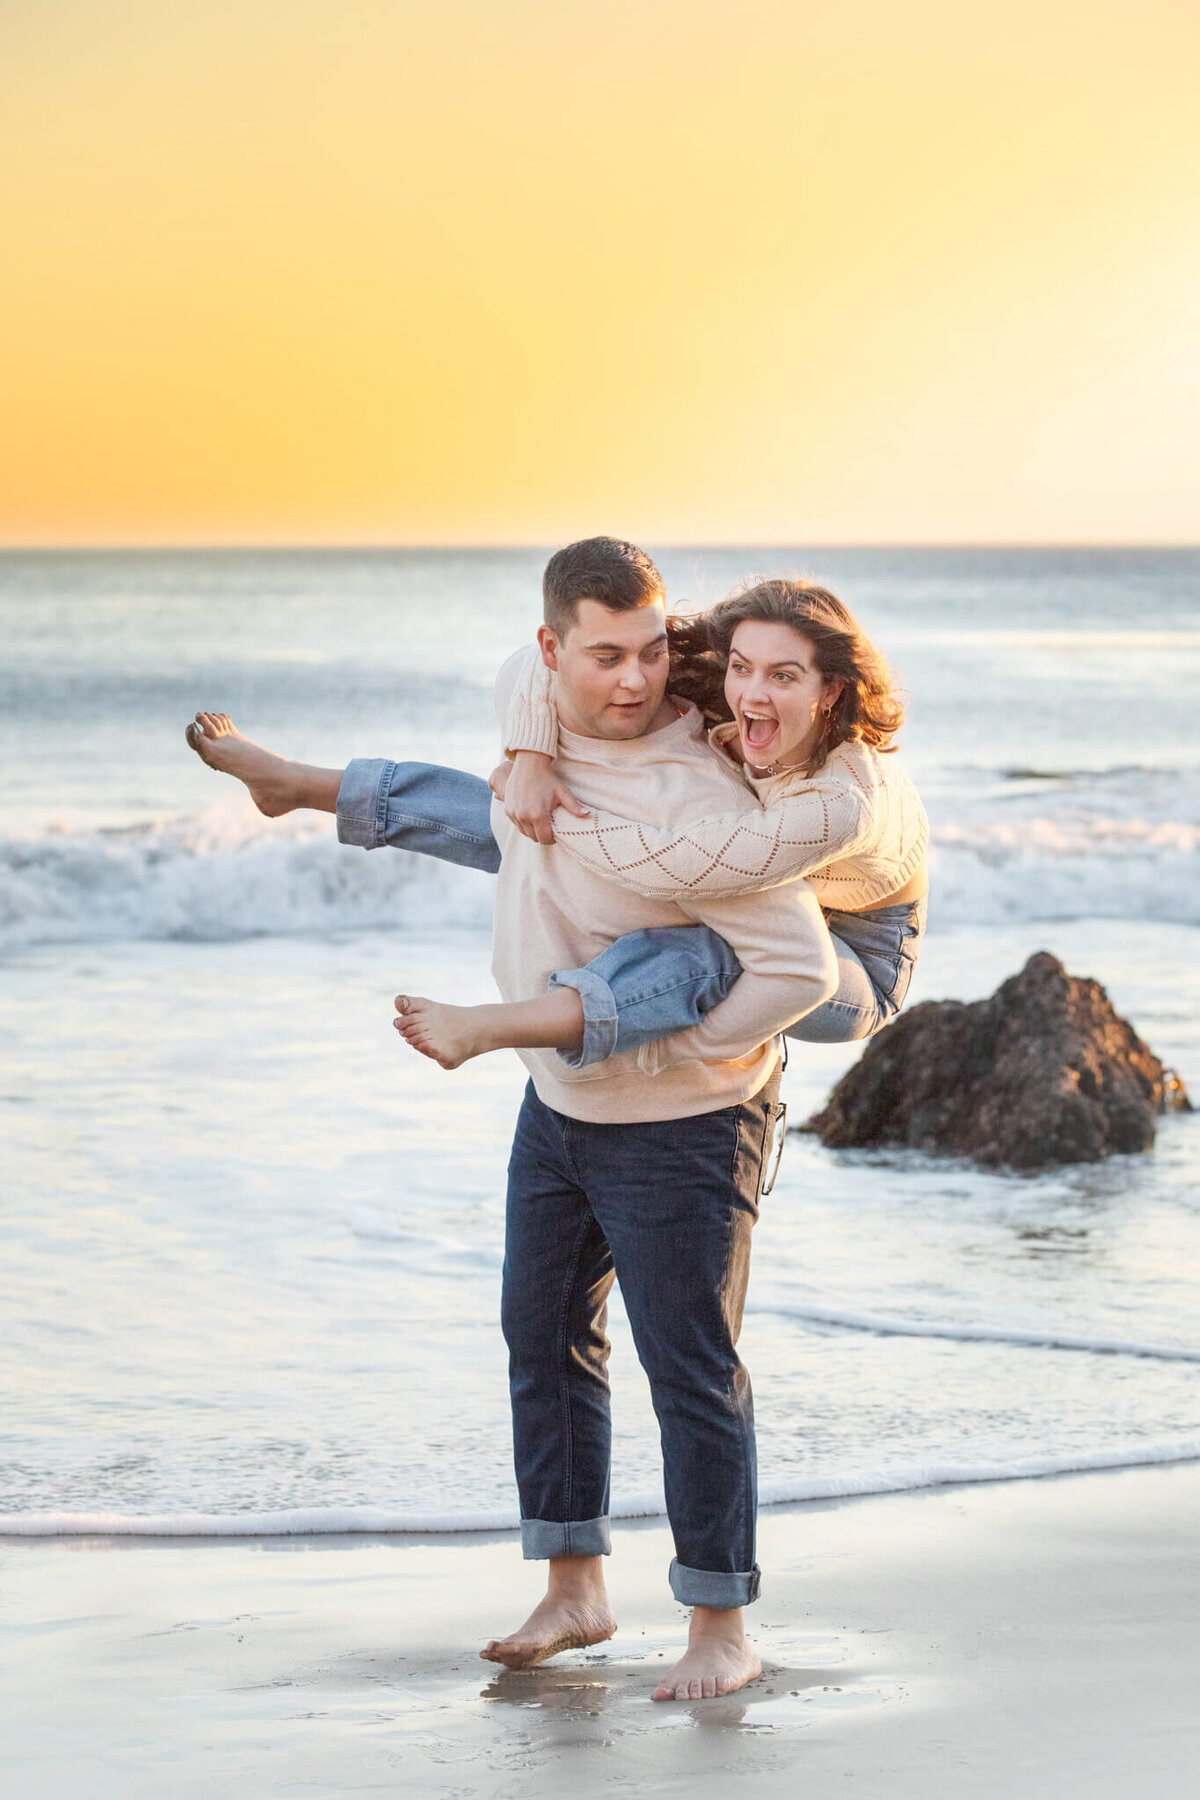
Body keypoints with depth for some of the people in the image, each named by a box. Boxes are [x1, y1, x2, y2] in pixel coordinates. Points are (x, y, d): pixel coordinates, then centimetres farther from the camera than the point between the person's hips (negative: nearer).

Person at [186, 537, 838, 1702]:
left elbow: (800, 967, -32)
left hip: (680, 1125, -8)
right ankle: (574, 1592, 28)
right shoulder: (526, 696, -10)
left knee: (692, 1369, -4)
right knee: (545, 1334, 15)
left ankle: (721, 1626, 10)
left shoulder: (695, 805, -32)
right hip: (558, 1100, 8)